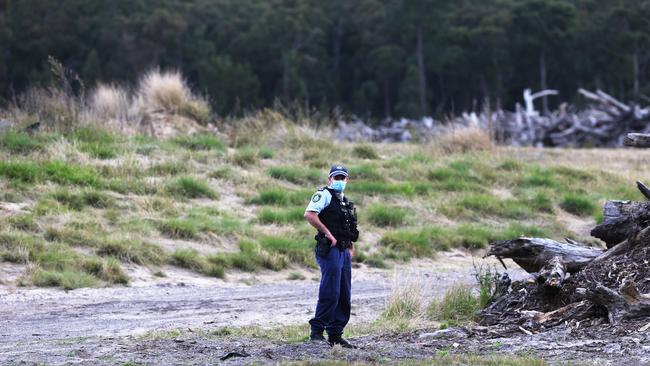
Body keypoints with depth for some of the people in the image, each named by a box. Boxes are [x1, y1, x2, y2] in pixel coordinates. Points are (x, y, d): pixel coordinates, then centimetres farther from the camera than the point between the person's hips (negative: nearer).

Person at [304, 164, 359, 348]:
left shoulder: (345, 202, 22)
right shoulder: (324, 195, -5)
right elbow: (309, 214, -21)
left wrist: (350, 246, 16)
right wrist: (328, 234, -20)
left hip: (344, 252, 9)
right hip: (329, 250, -9)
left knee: (344, 296, 8)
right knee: (330, 294, -13)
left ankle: (335, 335, 13)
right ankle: (316, 331, -7)